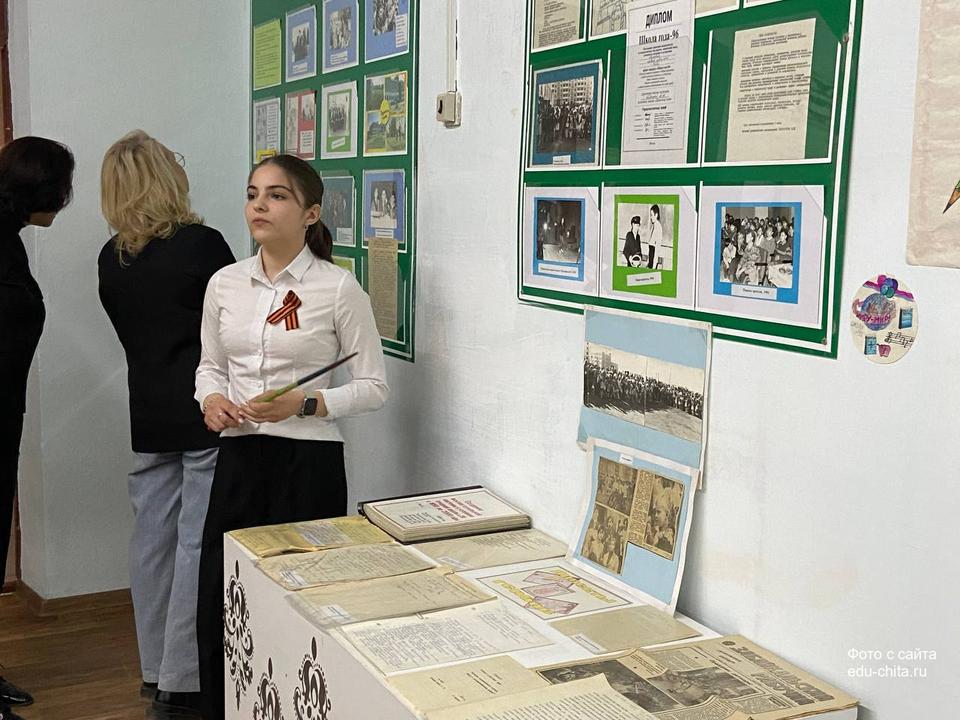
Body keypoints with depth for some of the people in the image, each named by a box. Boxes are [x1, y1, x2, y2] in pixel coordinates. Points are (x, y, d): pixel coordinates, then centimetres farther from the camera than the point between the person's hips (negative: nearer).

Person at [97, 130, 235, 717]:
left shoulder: (111, 260, 5)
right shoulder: (203, 244, -11)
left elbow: (134, 332, 14)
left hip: (148, 416, 6)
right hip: (208, 412, -6)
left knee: (153, 538, 12)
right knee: (198, 544, -2)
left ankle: (157, 671, 23)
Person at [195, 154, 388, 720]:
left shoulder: (338, 288, -7)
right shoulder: (225, 284, 6)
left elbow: (374, 387, -4)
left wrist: (304, 404, -17)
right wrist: (211, 400, -3)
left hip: (309, 461, -4)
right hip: (239, 457, 4)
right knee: (219, 607, 8)